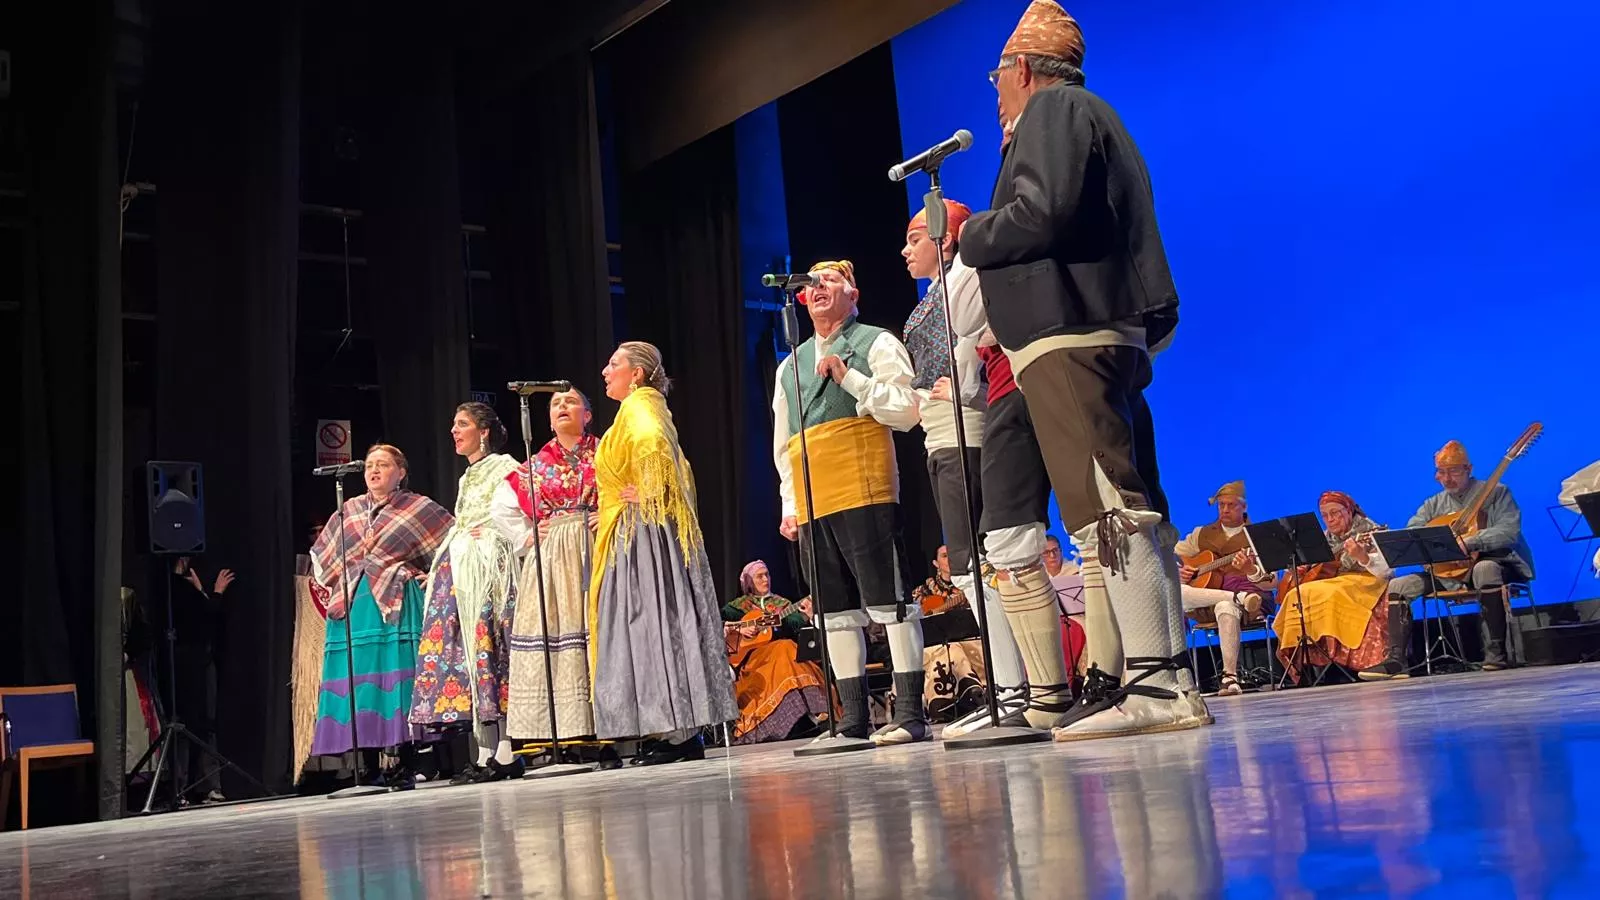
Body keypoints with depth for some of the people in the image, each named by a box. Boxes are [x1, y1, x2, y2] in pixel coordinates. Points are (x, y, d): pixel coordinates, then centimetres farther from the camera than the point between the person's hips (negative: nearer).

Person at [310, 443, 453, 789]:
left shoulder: (419, 508, 6)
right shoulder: (348, 511, 18)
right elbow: (321, 554, 29)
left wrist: (432, 577, -3)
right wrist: (335, 590, 16)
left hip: (398, 606, -4)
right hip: (352, 609, 4)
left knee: (398, 675, -10)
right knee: (359, 680, -1)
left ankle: (407, 766, -6)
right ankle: (370, 770, 3)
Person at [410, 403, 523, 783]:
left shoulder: (504, 467, 0)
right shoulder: (466, 478, 24)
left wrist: (487, 531, -12)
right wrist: (437, 568, 18)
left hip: (490, 567, -8)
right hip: (460, 572, 8)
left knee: (490, 651, -13)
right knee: (467, 654, 2)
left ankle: (506, 753, -13)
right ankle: (486, 754, 4)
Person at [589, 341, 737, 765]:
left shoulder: (638, 407, -9)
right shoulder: (645, 408, 21)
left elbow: (652, 443, -31)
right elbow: (679, 467, 28)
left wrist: (649, 494, -20)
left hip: (643, 534, -10)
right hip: (640, 535, 10)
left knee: (655, 622, -10)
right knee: (651, 625, 8)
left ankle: (679, 734, -8)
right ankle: (677, 731, 9)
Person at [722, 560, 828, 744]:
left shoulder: (781, 603, 19)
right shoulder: (739, 605, 14)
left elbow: (793, 626, 1)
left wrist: (805, 615, -18)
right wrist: (738, 629, -10)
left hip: (779, 652, 3)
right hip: (749, 656, -3)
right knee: (784, 649, -32)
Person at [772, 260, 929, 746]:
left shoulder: (876, 344, 7)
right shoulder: (790, 366, 23)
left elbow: (907, 410, -5)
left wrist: (849, 377, -11)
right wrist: (789, 504, 16)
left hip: (863, 495, -6)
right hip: (811, 506, 6)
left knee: (889, 602, -7)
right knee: (837, 612, 7)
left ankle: (910, 714, -4)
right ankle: (853, 719, 13)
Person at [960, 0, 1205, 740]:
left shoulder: (1054, 109, 0)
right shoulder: (1091, 118, 30)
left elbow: (1045, 213, -16)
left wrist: (972, 236, 0)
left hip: (1067, 340, -10)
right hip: (1107, 337, 10)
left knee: (1104, 516, -16)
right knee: (1129, 515, 5)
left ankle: (1156, 685, -20)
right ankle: (1170, 682, 5)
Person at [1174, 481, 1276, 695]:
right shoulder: (1202, 534, 20)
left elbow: (1270, 582, -2)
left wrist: (1249, 570, -23)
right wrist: (1178, 571, 1)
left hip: (1246, 590, -3)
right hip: (1203, 605, 3)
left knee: (1226, 608, -40)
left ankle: (1230, 676, -34)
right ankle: (1238, 598, -31)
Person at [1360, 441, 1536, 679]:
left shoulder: (1496, 493, -1)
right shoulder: (1433, 505, 13)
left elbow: (1509, 531, -16)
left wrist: (1468, 542, -29)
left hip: (1494, 564, -5)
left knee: (1485, 569, -41)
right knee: (1398, 585, -11)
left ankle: (1496, 651, -32)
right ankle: (1396, 660, -17)